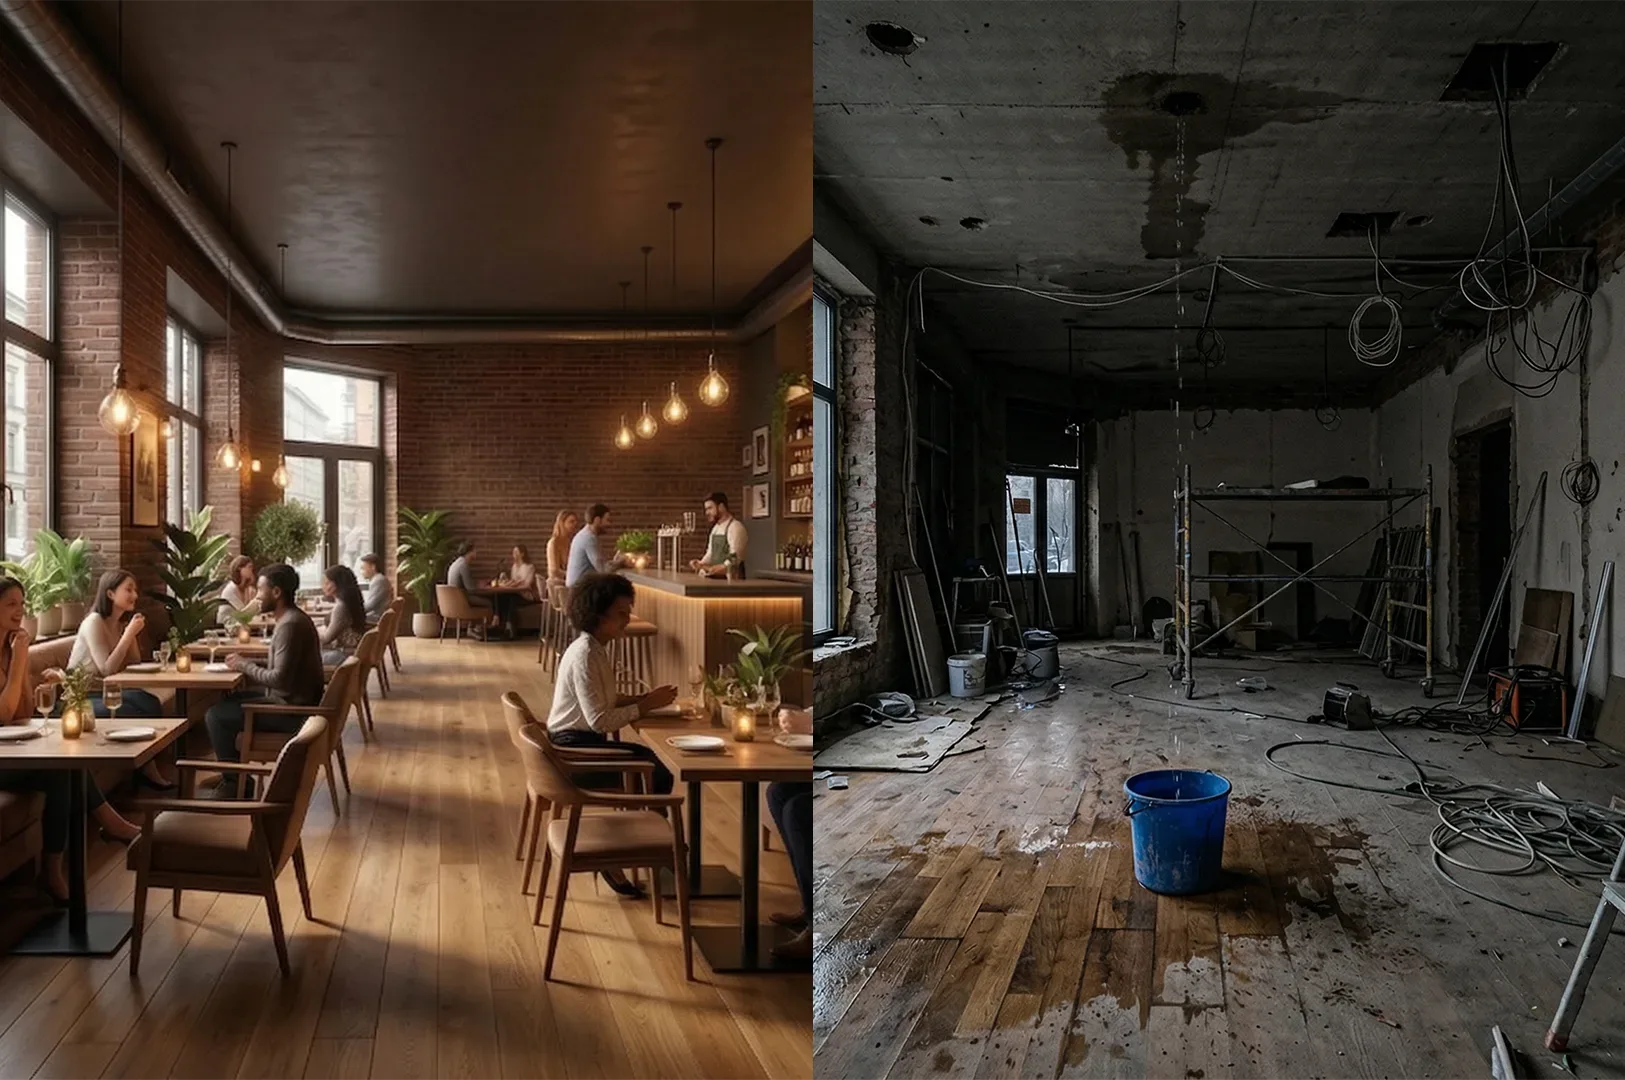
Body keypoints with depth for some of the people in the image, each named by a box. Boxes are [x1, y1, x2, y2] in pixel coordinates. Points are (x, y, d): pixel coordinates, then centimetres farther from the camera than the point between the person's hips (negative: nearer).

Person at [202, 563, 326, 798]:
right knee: (229, 700, 22)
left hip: (291, 710, -10)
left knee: (215, 715, -6)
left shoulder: (290, 625, -22)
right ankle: (232, 772, 28)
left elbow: (280, 678, -26)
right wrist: (245, 664, 5)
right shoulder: (292, 618, 11)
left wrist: (244, 666, -13)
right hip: (293, 702, 10)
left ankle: (235, 782, 7)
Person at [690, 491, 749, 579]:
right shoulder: (716, 528, 17)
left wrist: (719, 569, -27)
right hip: (715, 578, 8)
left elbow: (734, 559, -18)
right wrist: (701, 564, 4)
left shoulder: (735, 527, -11)